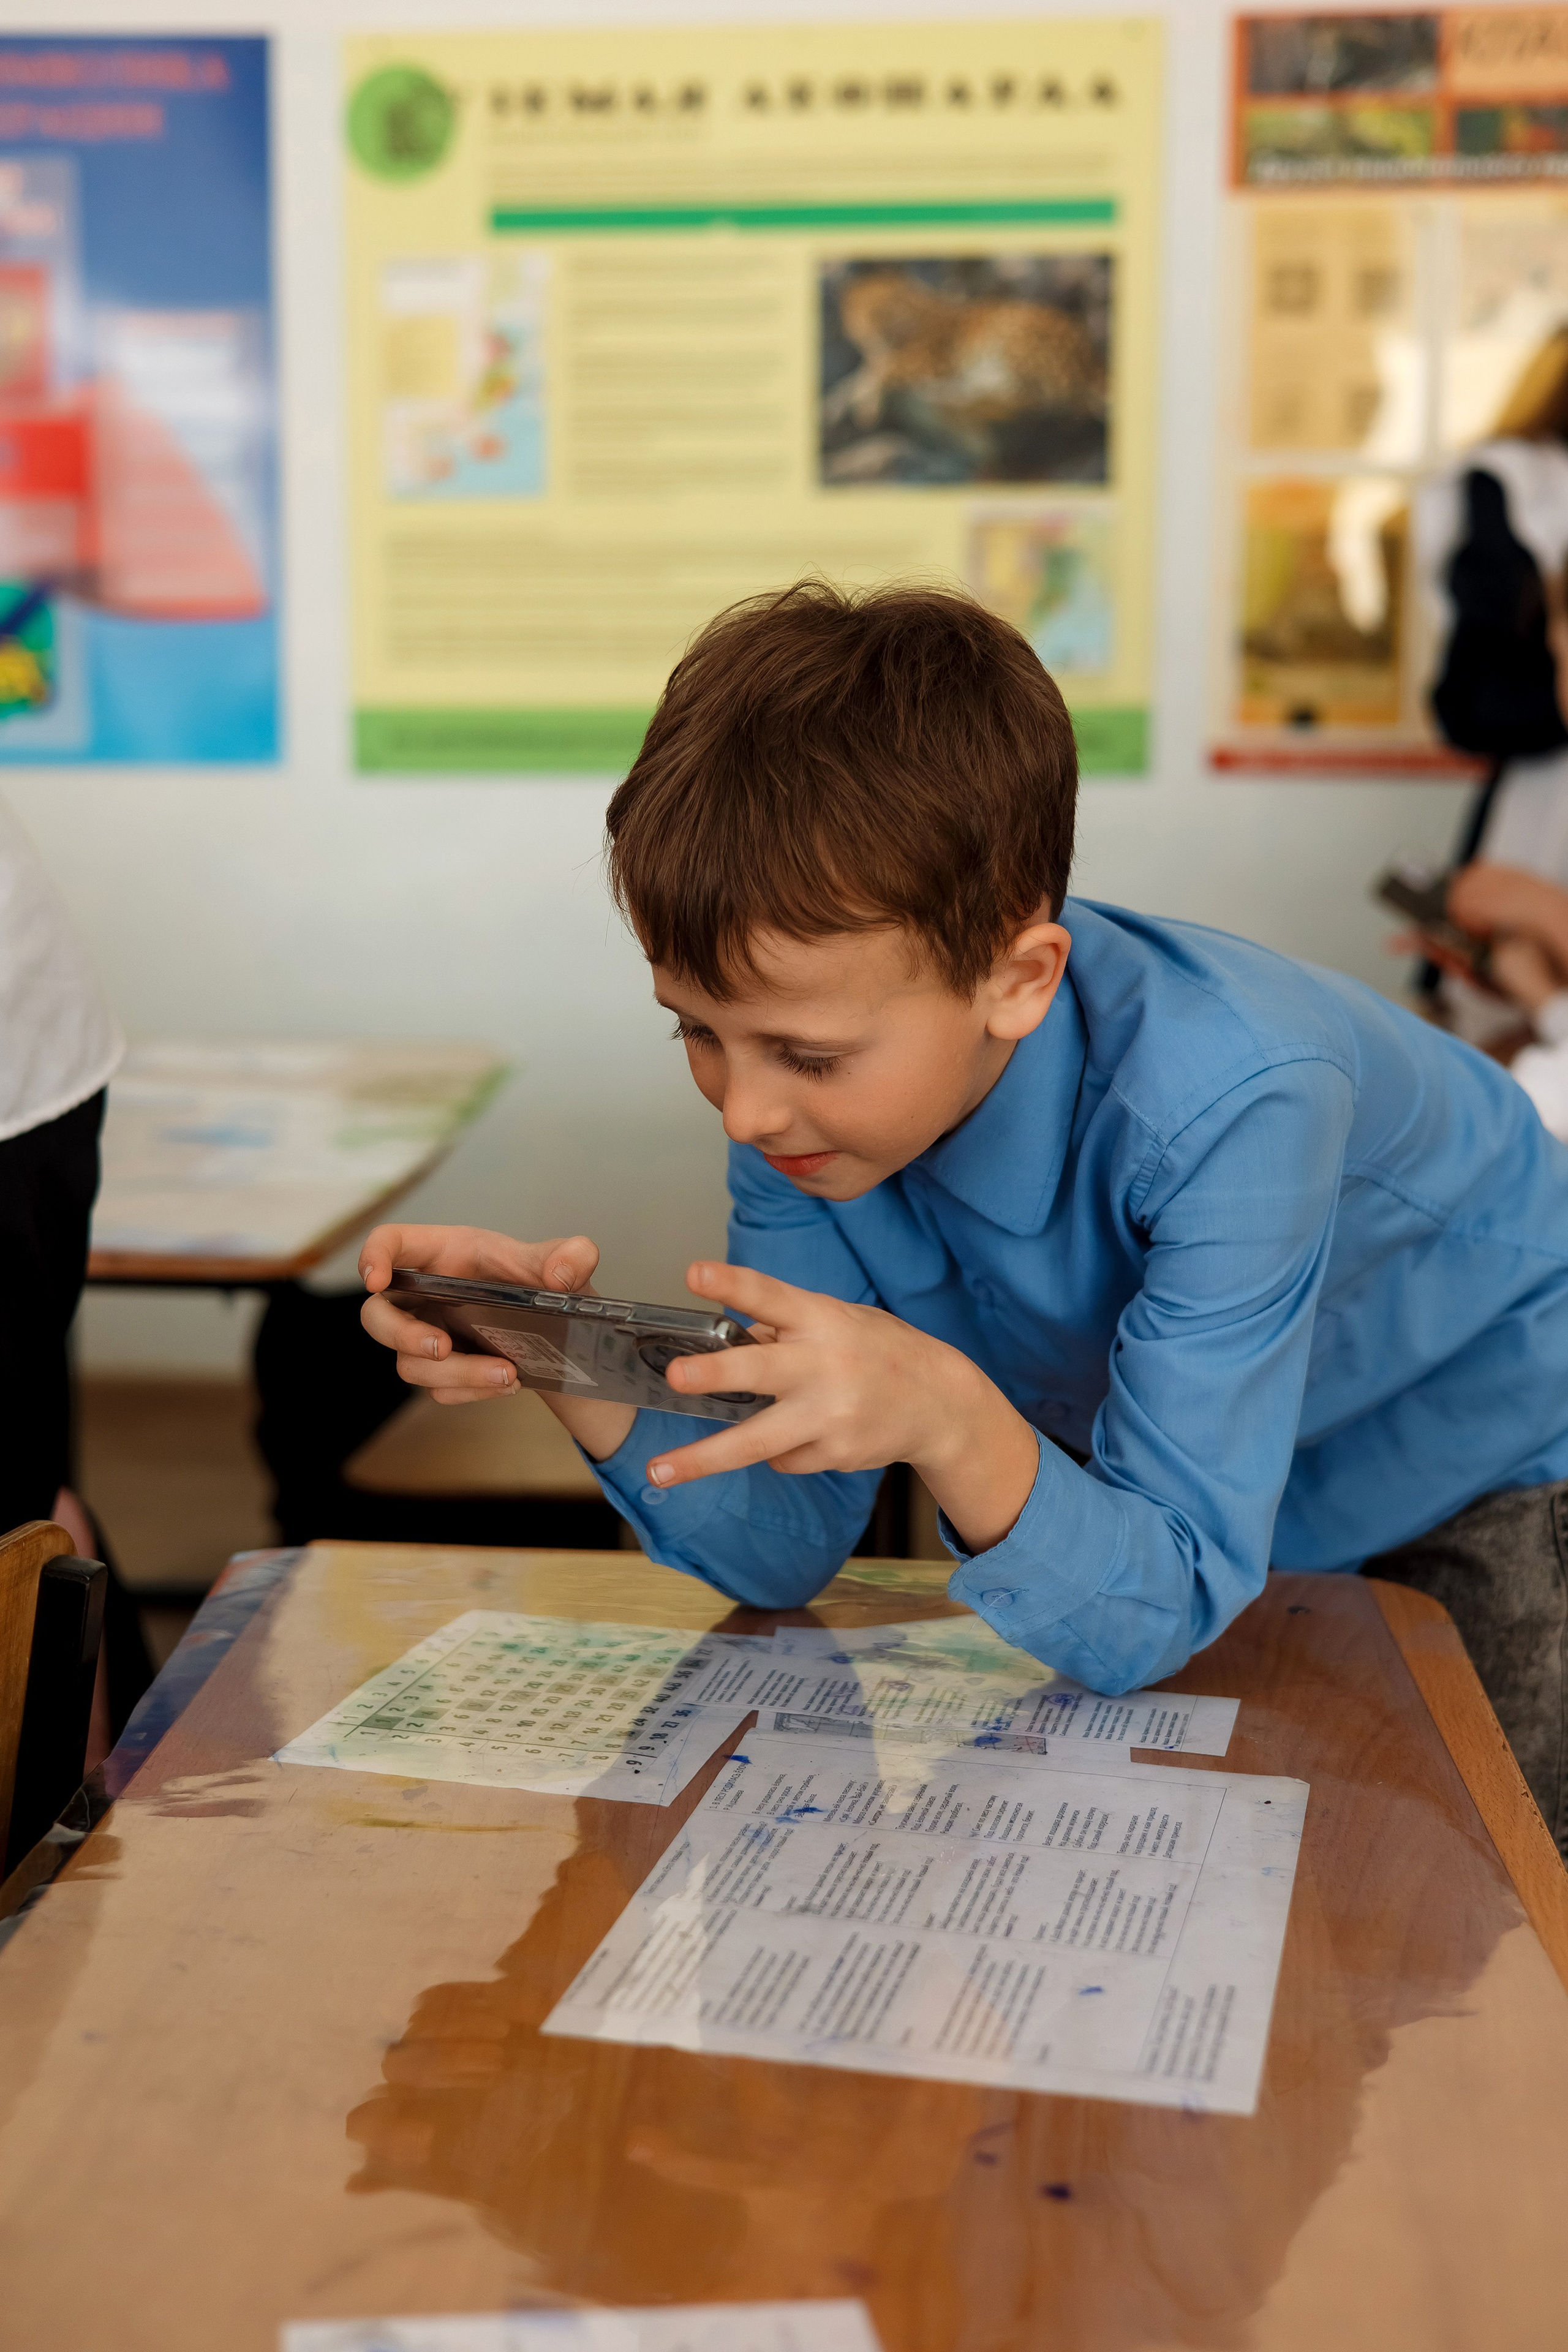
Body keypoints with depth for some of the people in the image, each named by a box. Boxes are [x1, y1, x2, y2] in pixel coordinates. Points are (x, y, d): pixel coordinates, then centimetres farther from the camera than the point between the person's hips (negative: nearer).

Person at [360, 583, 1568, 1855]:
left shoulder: (1225, 1104, -41)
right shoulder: (829, 1067, -25)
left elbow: (1154, 1616, -38)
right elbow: (788, 1557, -20)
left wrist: (949, 1424, -58)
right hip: (1107, 1445, 4)